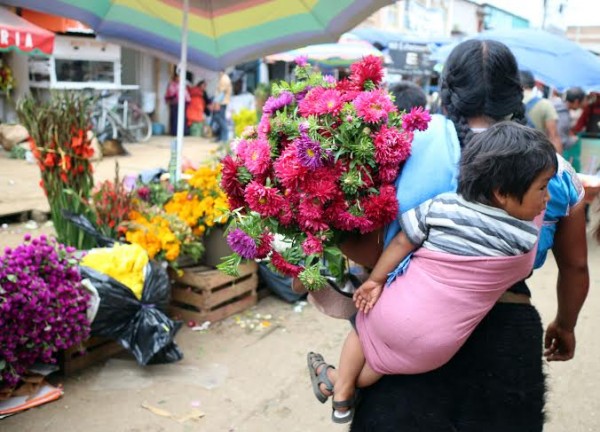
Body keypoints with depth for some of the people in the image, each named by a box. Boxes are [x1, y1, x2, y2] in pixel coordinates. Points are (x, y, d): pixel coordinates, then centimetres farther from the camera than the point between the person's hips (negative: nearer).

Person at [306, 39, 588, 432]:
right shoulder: (554, 170, 2)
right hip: (507, 337, 2)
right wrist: (565, 325, 27)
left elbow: (370, 250, -14)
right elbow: (576, 267, 12)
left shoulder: (412, 139, -7)